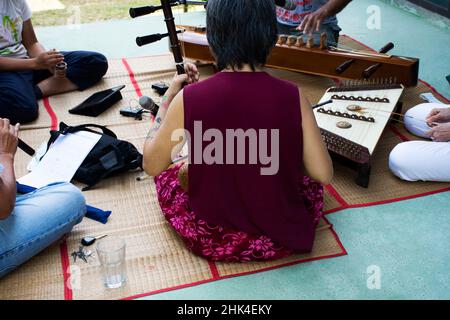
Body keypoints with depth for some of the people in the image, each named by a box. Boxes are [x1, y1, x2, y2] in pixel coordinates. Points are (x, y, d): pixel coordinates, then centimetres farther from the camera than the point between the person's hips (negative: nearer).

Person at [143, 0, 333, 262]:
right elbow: (323, 175, -8)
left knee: (170, 175, 27)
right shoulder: (292, 96, -17)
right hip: (281, 240, 1)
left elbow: (151, 166, -3)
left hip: (211, 240, 0)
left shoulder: (188, 99, -18)